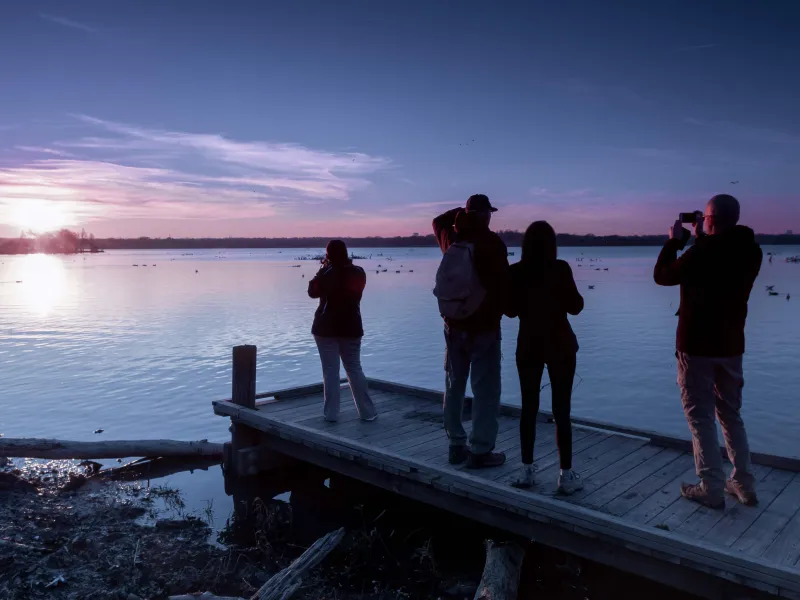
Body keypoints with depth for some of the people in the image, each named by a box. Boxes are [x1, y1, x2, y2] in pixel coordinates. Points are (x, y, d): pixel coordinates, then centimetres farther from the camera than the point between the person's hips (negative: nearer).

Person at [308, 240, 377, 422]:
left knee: (330, 370, 2)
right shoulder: (359, 273, 0)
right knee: (355, 369, 12)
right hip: (351, 327, 4)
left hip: (326, 327, -4)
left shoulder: (327, 274, -13)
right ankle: (367, 412, 12)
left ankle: (331, 413, 5)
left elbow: (313, 291, 1)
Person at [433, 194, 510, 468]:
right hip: (484, 327, -6)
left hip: (454, 326, 6)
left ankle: (457, 446, 21)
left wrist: (462, 212, 15)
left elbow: (439, 221, 27)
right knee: (485, 390, 0)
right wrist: (501, 312, 2)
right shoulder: (492, 242, -13)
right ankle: (480, 451, 2)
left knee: (454, 386, 13)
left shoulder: (452, 239, 4)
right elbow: (502, 284, -14)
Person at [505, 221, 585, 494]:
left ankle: (526, 471, 16)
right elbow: (575, 306, -6)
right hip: (559, 346, -3)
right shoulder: (560, 269, -12)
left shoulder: (516, 271, -3)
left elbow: (510, 310, 5)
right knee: (561, 411, 3)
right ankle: (566, 476, 7)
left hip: (528, 346, 3)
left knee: (529, 409, 11)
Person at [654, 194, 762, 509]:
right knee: (731, 415, 17)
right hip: (731, 345, 6)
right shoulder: (751, 252, 2)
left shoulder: (702, 252, -18)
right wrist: (701, 239, 16)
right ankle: (744, 485, 21)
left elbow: (662, 276, -2)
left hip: (697, 346, -6)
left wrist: (674, 241, 8)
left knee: (700, 417, 2)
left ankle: (712, 489, 4)